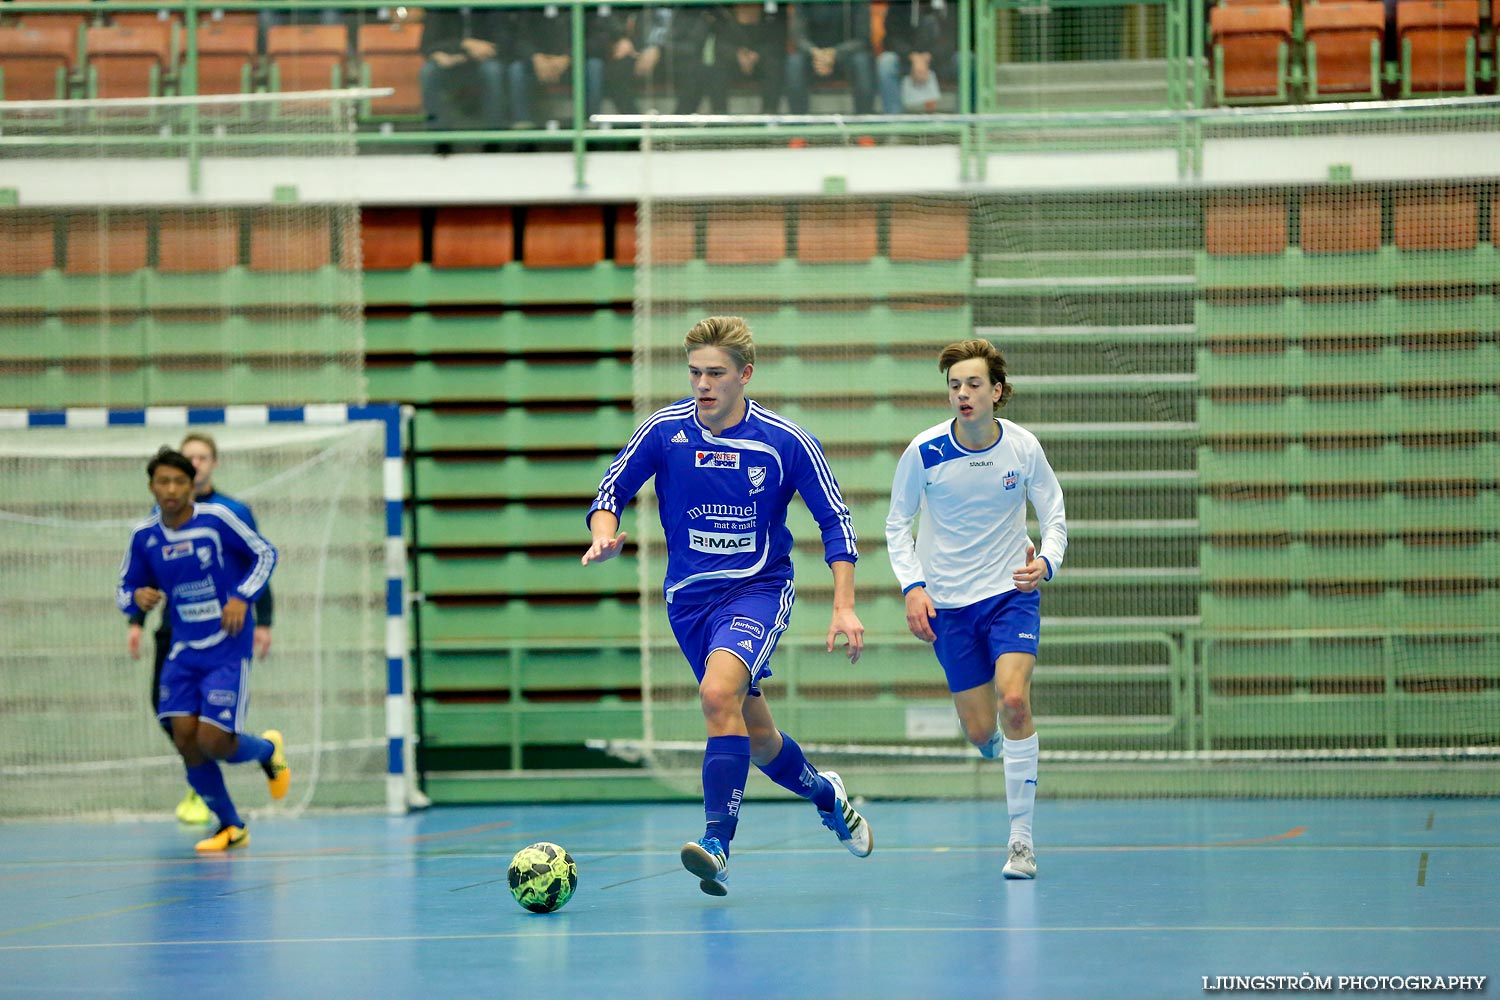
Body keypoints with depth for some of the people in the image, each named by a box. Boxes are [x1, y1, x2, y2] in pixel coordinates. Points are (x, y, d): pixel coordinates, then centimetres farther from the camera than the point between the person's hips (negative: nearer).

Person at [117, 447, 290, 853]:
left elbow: (265, 553, -2)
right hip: (183, 651, 4)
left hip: (228, 648, -4)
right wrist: (137, 598, -14)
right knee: (185, 737, -8)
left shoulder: (217, 518, -12)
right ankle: (230, 827, 10)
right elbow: (124, 592, 10)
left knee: (213, 741, -13)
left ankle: (268, 748, 23)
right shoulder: (144, 536, 0)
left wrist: (242, 597, -16)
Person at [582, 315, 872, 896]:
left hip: (759, 588, -4)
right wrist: (605, 537, -21)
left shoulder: (786, 442, -11)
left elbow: (834, 521, -2)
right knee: (756, 738, 12)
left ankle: (717, 842, -30)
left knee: (719, 693, -30)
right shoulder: (664, 431, -6)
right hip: (689, 597, 4)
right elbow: (611, 491, 2)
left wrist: (844, 605, -10)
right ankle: (824, 793, 43)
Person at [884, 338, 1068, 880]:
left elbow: (1054, 514, 2)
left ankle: (1021, 837, -14)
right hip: (948, 602, 1)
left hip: (1012, 592, -1)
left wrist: (1045, 561, -19)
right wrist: (913, 586, -13)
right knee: (980, 730, -1)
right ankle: (995, 742, 41)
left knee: (1014, 700, -22)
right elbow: (897, 524, 0)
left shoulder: (1023, 447, -9)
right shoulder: (923, 452, -11)